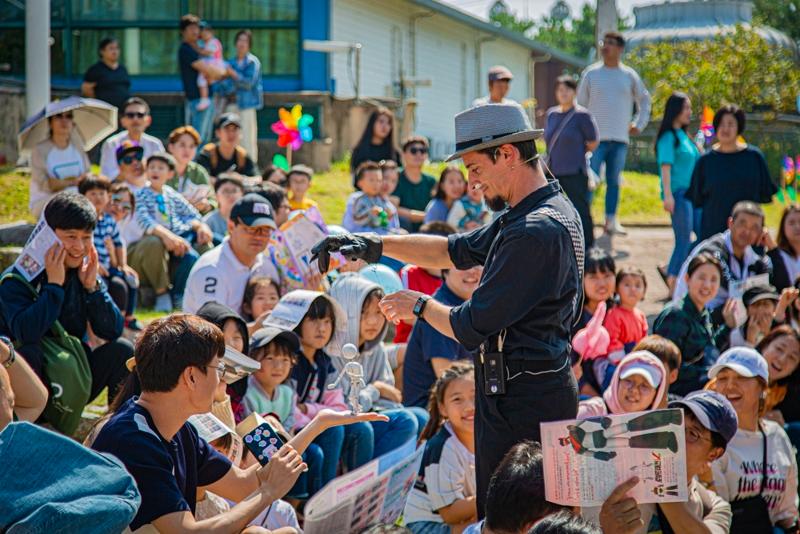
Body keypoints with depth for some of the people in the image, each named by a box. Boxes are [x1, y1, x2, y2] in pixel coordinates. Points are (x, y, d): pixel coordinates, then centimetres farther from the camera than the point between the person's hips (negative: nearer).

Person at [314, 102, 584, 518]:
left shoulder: (536, 232, -22)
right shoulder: (549, 212, 12)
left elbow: (471, 328, -20)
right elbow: (456, 251, 23)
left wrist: (420, 307, 1)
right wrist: (376, 245, 13)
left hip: (522, 402, -10)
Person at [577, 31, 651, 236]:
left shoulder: (629, 76, 7)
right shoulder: (591, 73, 2)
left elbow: (644, 100, 21)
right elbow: (580, 103, 8)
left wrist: (639, 124, 13)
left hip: (620, 138, 2)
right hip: (596, 137, -2)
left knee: (614, 181, 7)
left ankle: (611, 221, 13)